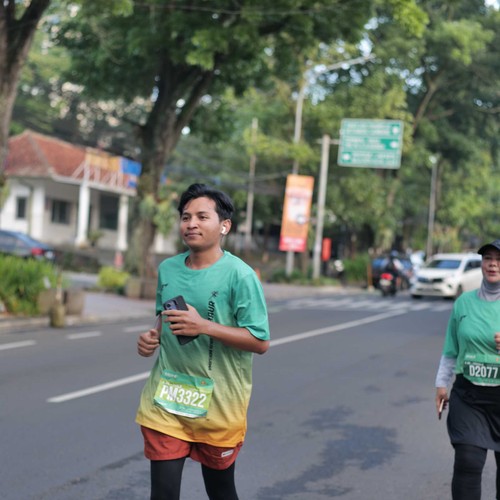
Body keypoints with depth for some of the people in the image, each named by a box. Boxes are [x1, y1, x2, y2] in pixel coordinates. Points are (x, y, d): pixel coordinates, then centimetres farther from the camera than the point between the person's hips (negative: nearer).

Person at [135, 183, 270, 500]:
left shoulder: (240, 275, -13)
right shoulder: (167, 269, 5)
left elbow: (261, 342, -14)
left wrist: (205, 326, -23)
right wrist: (154, 337, -1)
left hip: (217, 402, -4)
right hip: (166, 397, 4)